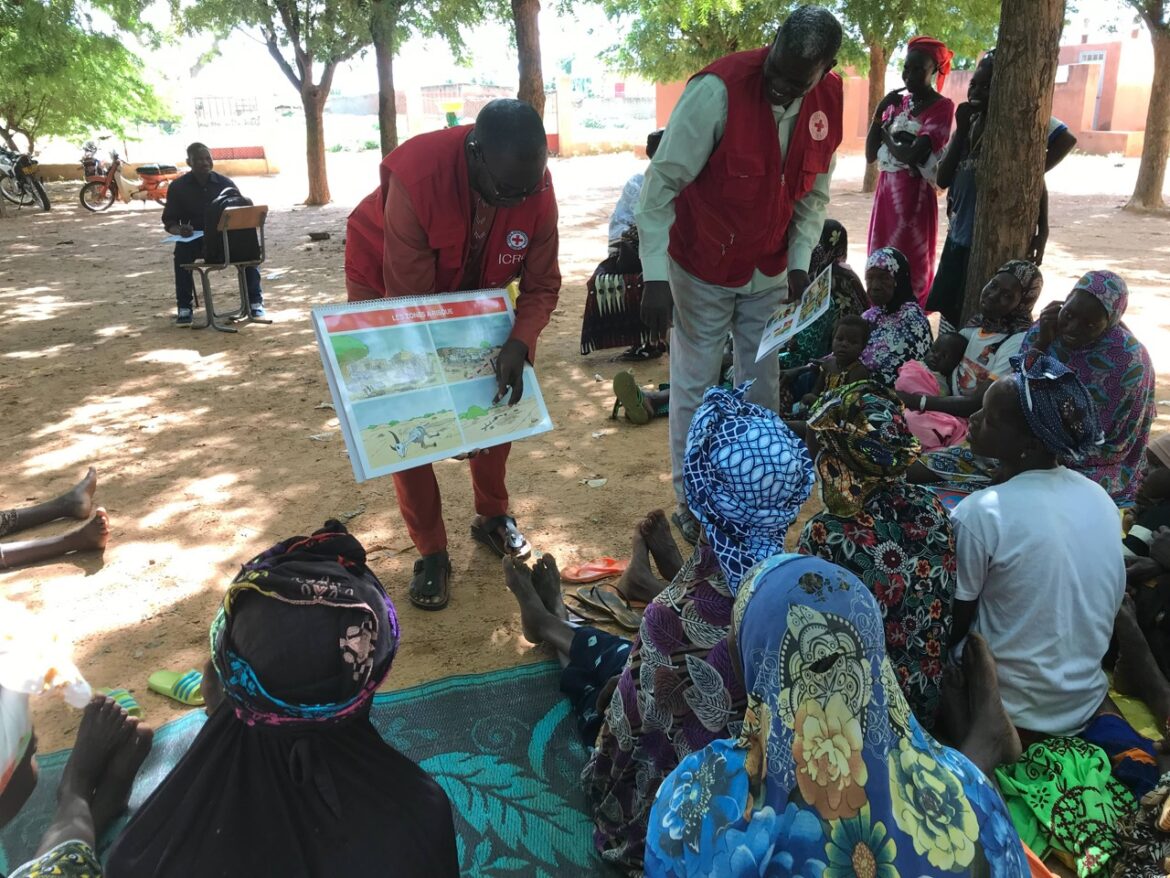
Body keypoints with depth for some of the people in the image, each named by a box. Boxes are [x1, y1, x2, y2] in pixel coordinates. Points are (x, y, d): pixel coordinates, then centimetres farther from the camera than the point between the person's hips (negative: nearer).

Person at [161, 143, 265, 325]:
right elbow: (169, 221, 1)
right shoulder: (178, 187, 0)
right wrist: (179, 230, -23)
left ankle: (255, 301, -18)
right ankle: (184, 307, -24)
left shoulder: (225, 183, 2)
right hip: (193, 239, 0)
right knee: (182, 251, -34)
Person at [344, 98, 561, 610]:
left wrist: (518, 345, -37)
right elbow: (410, 302, -35)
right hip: (386, 284, -4)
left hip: (470, 290, 4)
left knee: (500, 394, 1)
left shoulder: (536, 188, -26)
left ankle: (492, 516, 23)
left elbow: (541, 285, -17)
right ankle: (430, 553, 4)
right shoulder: (416, 179, -40)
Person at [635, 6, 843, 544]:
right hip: (703, 269, -5)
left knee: (764, 385, 12)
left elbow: (813, 193, 5)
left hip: (769, 272, 5)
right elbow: (662, 182, -22)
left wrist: (799, 262, -9)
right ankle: (691, 501, 21)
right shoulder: (718, 90, -24)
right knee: (695, 387, 4)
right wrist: (655, 275, -28)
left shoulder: (829, 101, -6)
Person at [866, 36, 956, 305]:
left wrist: (886, 134, -2)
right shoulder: (897, 102, 12)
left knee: (910, 268, -4)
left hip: (914, 196, -7)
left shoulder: (941, 106, -8)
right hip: (886, 191, 7)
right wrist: (879, 113, -2)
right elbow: (870, 155, 8)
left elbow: (911, 156, -20)